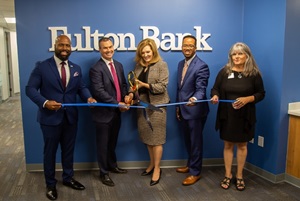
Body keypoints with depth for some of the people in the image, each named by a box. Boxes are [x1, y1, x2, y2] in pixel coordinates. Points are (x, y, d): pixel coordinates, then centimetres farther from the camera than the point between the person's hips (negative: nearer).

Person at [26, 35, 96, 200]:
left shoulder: (76, 68, 8)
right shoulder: (42, 67, -8)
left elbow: (81, 87, 8)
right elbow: (30, 88, -10)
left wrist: (88, 97, -14)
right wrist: (44, 102, -26)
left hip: (71, 117, 4)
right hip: (50, 117, -4)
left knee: (68, 150, 17)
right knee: (50, 151, 11)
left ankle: (68, 178, 37)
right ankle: (50, 184, 28)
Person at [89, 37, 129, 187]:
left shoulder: (118, 65, 9)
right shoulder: (96, 69, -16)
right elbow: (99, 92, -23)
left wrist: (125, 97, -4)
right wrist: (118, 104, -21)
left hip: (116, 112, 7)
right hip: (104, 112, -6)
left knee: (112, 142, 22)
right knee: (103, 144, 9)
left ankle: (112, 165, 42)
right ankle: (104, 173, 24)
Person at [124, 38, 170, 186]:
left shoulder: (161, 65, -7)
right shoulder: (138, 66, 10)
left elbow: (162, 86, -13)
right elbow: (135, 84, 8)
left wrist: (145, 85, -19)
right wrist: (131, 94, -11)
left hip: (157, 105, -5)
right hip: (142, 105, 6)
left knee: (156, 137, 1)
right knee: (147, 136, 13)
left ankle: (157, 168, 15)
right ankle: (152, 164, 31)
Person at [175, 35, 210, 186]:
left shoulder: (201, 66, -18)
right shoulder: (181, 64, 9)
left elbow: (201, 89, -26)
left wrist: (194, 99, -47)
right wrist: (178, 106, 16)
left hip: (195, 110, -8)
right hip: (184, 109, 8)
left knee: (195, 142, 5)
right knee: (188, 141, 21)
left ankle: (195, 172, 19)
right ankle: (190, 164, 40)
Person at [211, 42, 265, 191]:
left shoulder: (254, 73, -3)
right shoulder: (224, 71, 0)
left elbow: (261, 94, 0)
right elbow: (215, 88, 5)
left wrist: (247, 99, -18)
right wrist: (215, 96, -18)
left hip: (245, 116, -1)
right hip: (227, 115, 1)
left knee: (242, 145, 10)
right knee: (228, 145, 10)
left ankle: (239, 176, 26)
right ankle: (227, 175, 24)